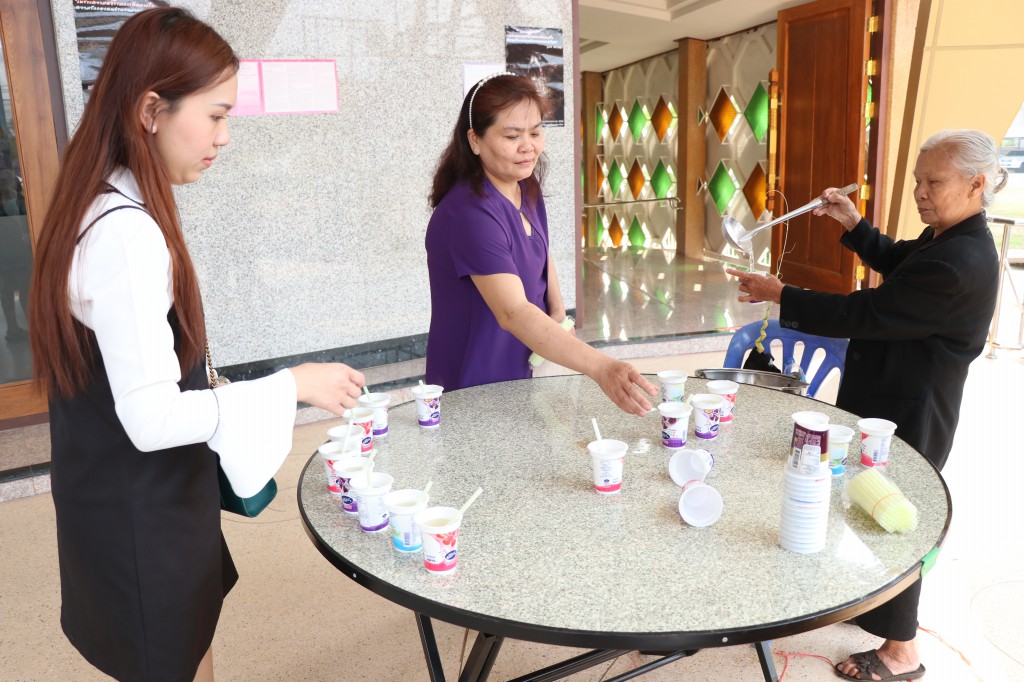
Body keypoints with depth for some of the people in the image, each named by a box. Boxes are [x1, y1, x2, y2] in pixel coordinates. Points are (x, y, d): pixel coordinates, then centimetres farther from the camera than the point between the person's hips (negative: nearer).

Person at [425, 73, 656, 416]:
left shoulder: (527, 188, -2)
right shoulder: (469, 213, -29)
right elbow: (513, 313, -39)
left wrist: (557, 309, -2)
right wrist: (601, 368, -49)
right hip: (470, 390, -8)